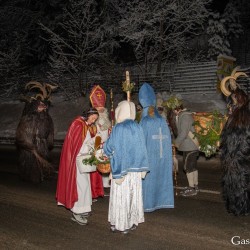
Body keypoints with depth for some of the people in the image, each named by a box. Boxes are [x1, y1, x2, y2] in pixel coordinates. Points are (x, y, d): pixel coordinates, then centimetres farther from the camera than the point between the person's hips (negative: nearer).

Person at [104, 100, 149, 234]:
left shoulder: (118, 128, -14)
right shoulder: (137, 127, 1)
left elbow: (109, 147, -7)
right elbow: (141, 148, 4)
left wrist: (104, 145, 15)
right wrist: (143, 169, 10)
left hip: (121, 168, -5)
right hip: (135, 168, 5)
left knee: (120, 196, 5)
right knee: (134, 195, 13)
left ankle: (120, 224, 13)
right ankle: (132, 221, 22)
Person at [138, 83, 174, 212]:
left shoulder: (145, 122, -12)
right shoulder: (162, 121, 2)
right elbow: (168, 139, 4)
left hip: (149, 156, -4)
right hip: (162, 156, 5)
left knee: (148, 178, 4)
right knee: (161, 176, 13)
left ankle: (148, 204, 9)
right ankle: (161, 200, 21)